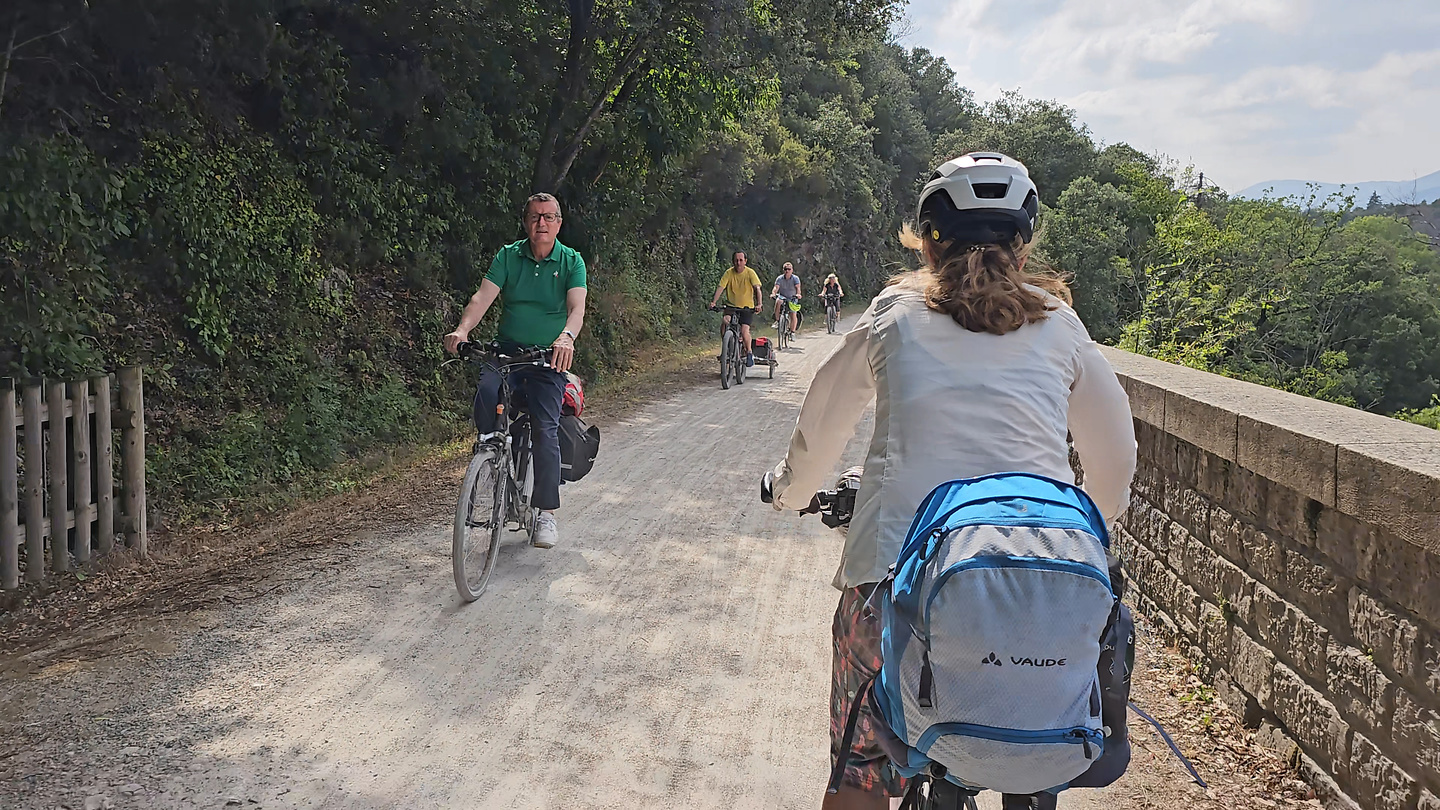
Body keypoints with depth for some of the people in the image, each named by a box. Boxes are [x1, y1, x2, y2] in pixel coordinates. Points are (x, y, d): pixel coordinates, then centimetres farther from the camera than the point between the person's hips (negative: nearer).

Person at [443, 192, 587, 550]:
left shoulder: (571, 261, 1)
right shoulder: (508, 256, 5)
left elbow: (577, 308, -14)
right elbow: (483, 296, -7)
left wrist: (566, 337, -37)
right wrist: (462, 329, -27)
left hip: (548, 359, -2)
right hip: (507, 350, 2)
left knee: (545, 428, -15)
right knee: (486, 393, -29)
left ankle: (547, 514, -5)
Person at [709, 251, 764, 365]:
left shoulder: (750, 273, -8)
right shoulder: (729, 273, -4)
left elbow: (757, 288, -17)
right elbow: (720, 287, -11)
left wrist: (758, 304, -33)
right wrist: (714, 302, -26)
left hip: (747, 307, -2)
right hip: (732, 306, 2)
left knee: (744, 331, -20)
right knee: (725, 323, -24)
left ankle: (749, 353, 5)